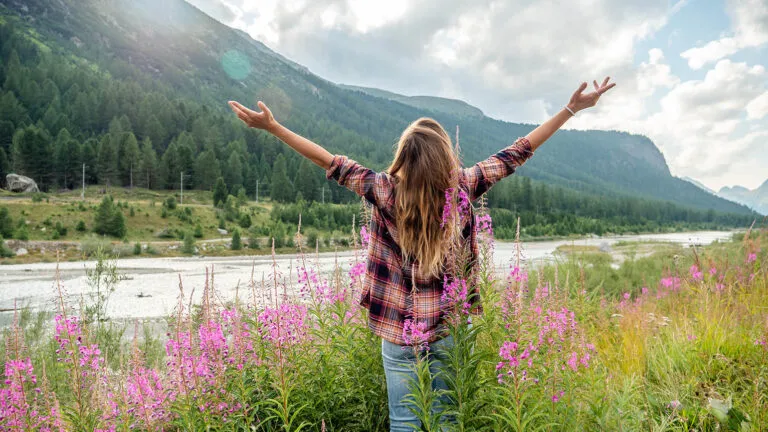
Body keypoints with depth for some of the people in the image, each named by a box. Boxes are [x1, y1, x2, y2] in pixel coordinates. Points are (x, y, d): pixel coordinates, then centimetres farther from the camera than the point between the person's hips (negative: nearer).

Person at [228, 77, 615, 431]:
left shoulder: (384, 191, -11)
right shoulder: (464, 188, -9)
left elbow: (330, 162, -6)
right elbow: (516, 154, -2)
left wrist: (271, 126, 2)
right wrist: (572, 109, 8)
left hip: (398, 331, 0)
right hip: (449, 328, 1)